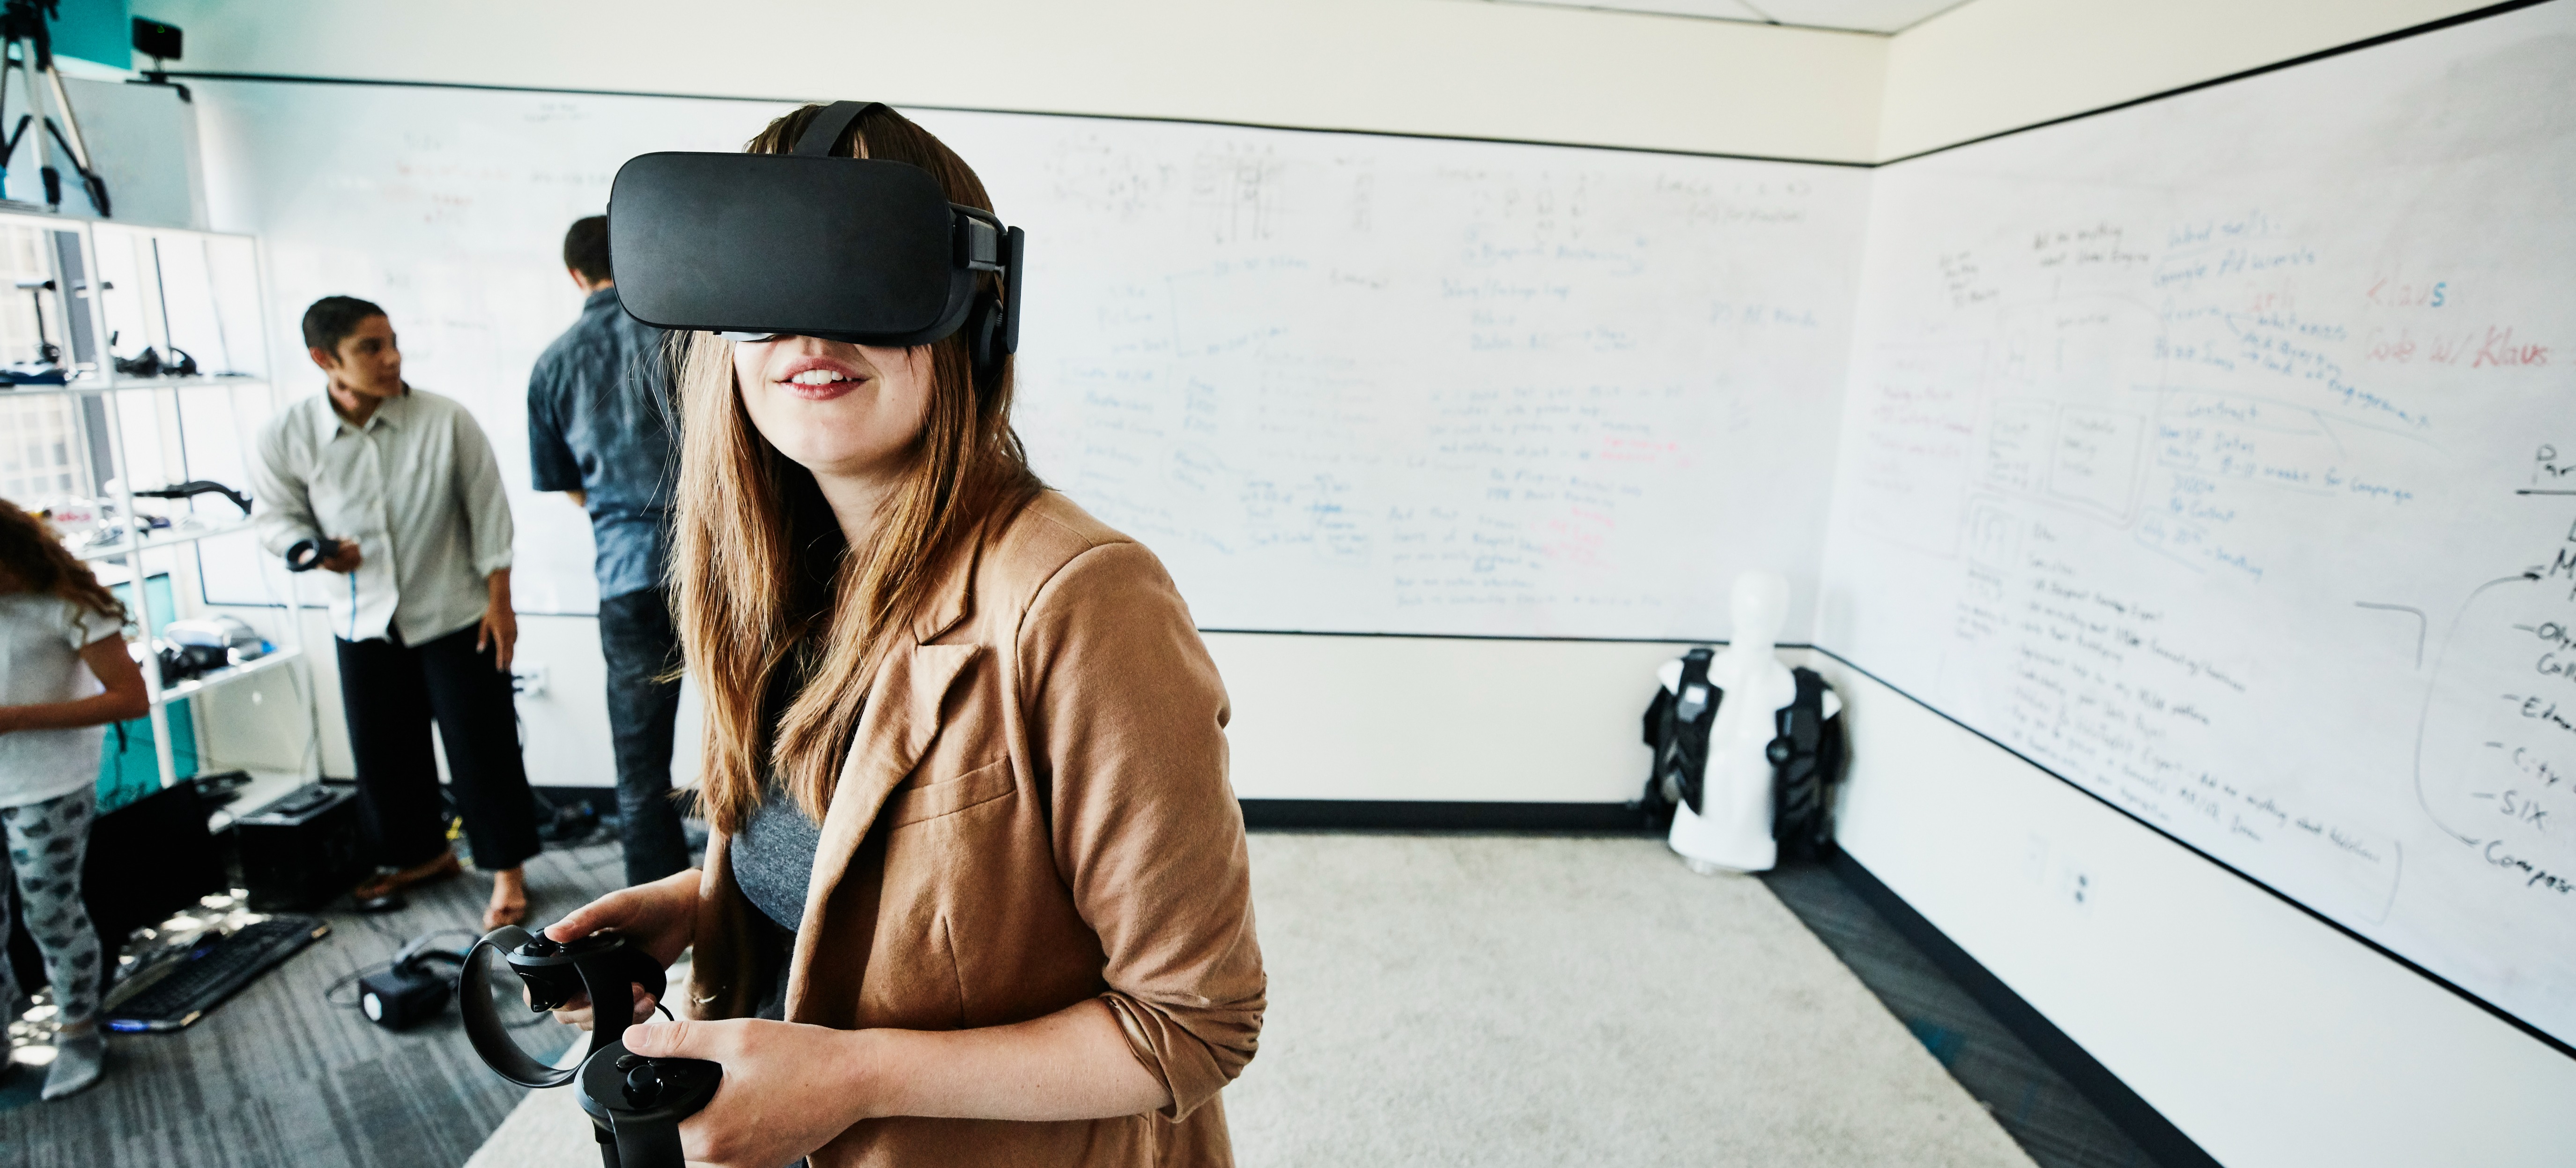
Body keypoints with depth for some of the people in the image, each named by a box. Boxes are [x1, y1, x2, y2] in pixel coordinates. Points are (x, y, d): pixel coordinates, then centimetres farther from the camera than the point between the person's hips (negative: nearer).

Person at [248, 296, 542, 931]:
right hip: (363, 623, 3)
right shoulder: (286, 436, -7)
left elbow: (488, 510, -7)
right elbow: (278, 515, 5)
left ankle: (507, 871, 14)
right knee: (384, 753, 15)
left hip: (455, 616, -3)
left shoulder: (447, 420, -13)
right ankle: (423, 853, 38)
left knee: (482, 748, 0)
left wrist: (499, 600, -8)